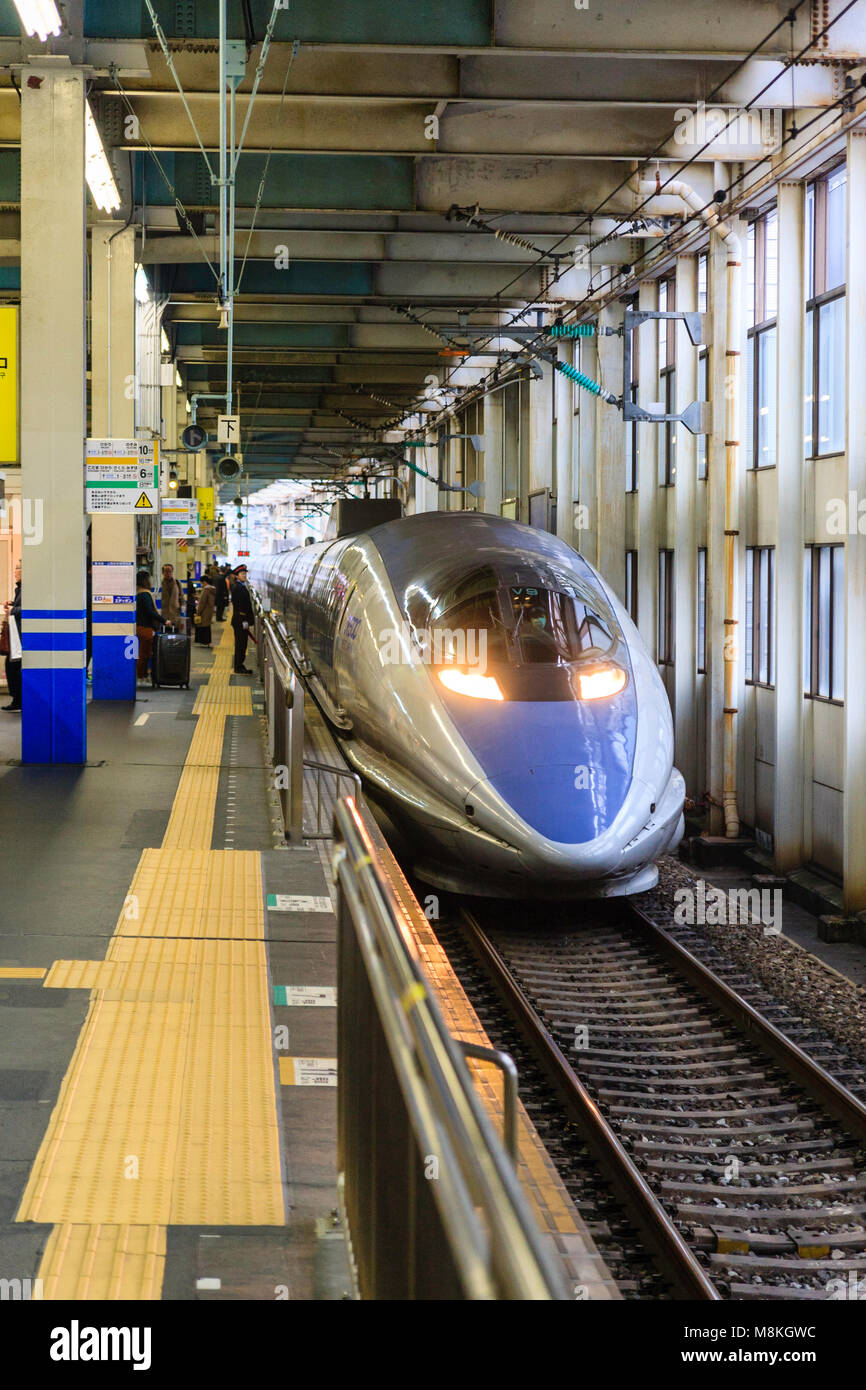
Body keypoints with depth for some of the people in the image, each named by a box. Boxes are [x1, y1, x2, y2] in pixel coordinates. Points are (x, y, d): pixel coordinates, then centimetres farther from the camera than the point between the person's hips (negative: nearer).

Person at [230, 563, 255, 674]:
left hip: (243, 622, 10)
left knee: (241, 645, 13)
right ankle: (238, 669, -2)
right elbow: (238, 606, -20)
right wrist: (244, 622, -22)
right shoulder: (237, 588, -15)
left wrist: (247, 621, 21)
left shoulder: (242, 586, 16)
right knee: (240, 645, -5)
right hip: (240, 621, -10)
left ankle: (240, 666, 18)